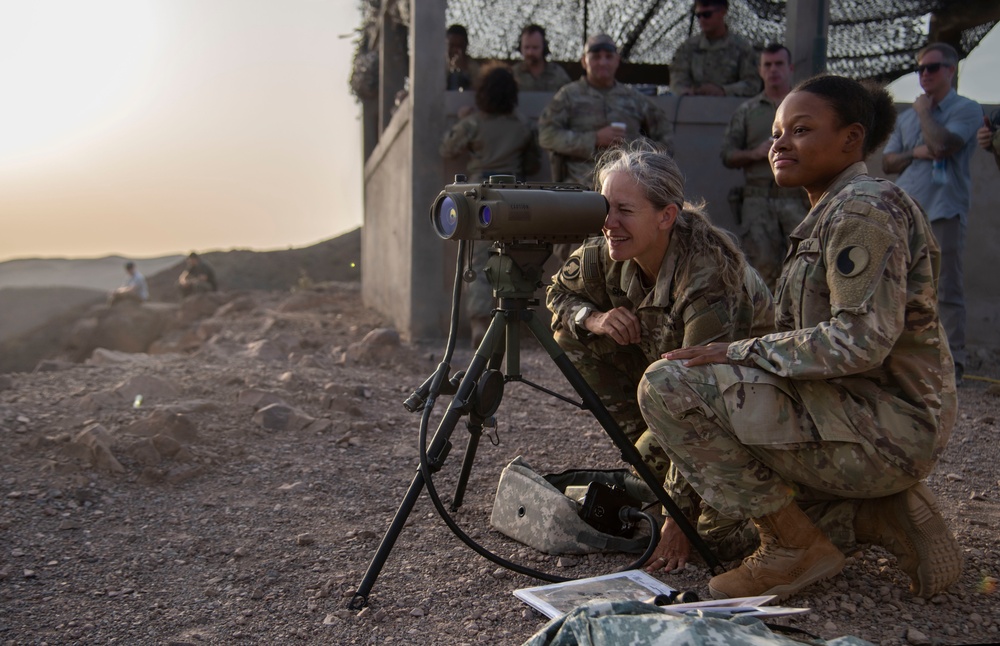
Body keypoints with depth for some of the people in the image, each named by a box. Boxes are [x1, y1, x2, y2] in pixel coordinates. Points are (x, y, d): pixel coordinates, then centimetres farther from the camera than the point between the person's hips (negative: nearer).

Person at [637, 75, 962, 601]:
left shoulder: (865, 207, -13)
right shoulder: (826, 215, 17)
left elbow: (862, 340, -24)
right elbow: (812, 344, 17)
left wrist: (737, 353, -17)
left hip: (883, 428, -10)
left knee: (667, 385, -18)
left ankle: (795, 547, -7)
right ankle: (887, 511, 13)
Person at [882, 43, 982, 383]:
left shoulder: (967, 109, 2)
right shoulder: (907, 116, 21)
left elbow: (942, 144, -15)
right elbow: (887, 161, 17)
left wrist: (924, 112, -1)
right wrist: (915, 153, -3)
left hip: (944, 211, -6)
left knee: (947, 290, -6)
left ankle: (952, 362, -4)